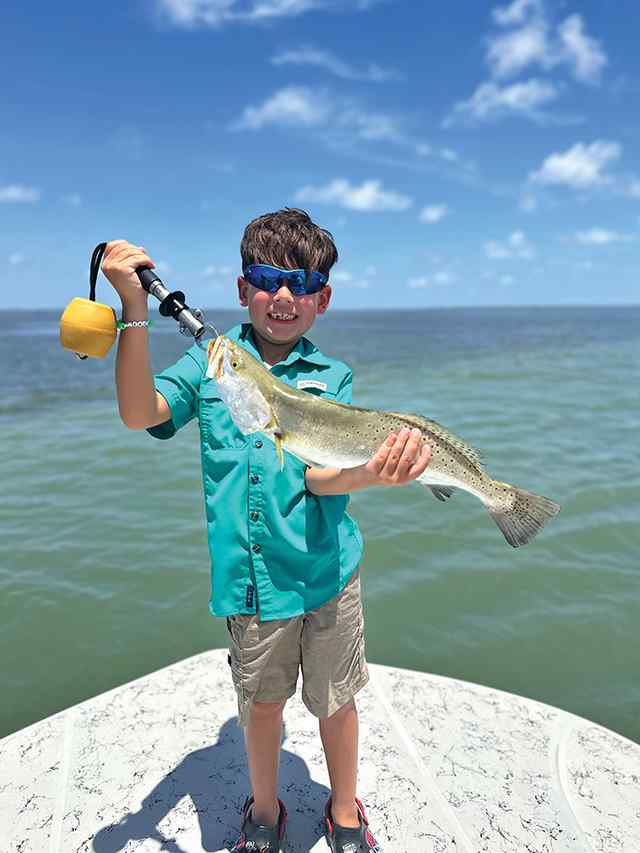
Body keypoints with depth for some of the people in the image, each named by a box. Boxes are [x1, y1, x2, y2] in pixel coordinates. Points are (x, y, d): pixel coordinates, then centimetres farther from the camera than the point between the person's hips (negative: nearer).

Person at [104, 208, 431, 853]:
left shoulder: (333, 377, -1)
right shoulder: (212, 360, 0)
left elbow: (318, 475, -13)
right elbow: (139, 414, -14)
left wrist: (370, 472, -36)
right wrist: (134, 308, -22)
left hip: (327, 570, 0)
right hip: (248, 577, 0)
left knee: (335, 700, 16)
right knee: (260, 702, 18)